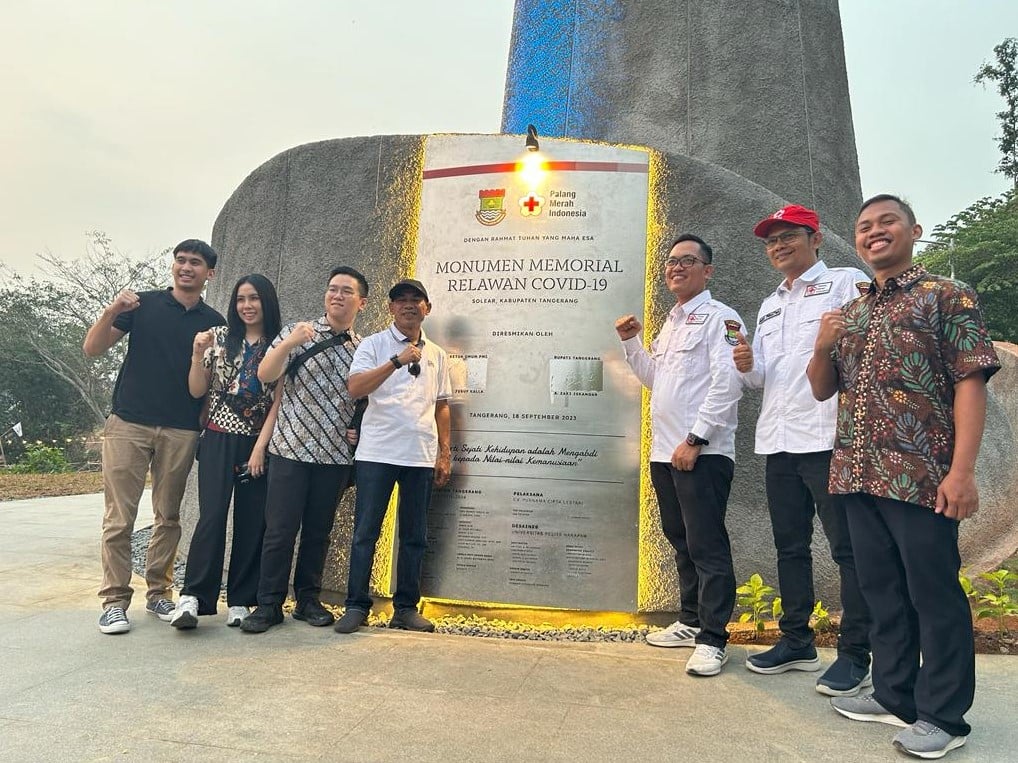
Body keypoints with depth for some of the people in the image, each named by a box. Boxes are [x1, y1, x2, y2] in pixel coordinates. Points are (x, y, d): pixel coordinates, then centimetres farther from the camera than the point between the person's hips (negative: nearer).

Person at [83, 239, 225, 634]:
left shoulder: (214, 323, 9)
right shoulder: (144, 304, 5)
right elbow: (92, 349, 2)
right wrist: (111, 311, -14)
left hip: (181, 431, 2)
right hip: (128, 424, -1)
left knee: (168, 517, 9)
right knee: (119, 517, 0)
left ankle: (159, 592, 20)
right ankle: (115, 600, 9)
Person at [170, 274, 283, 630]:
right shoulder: (220, 337, 5)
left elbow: (279, 401, -1)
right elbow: (197, 391, 6)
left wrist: (261, 447, -8)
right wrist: (198, 354, -10)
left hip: (259, 444, 0)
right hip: (219, 440, 0)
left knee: (252, 522, 2)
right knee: (212, 515, -12)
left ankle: (240, 602, 11)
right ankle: (192, 597, -8)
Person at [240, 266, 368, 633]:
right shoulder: (297, 332, 1)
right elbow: (265, 375, -8)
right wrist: (288, 343, -23)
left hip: (335, 453, 3)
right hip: (291, 447, -2)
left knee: (319, 530, 11)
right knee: (280, 529, 0)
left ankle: (308, 599, 23)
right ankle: (269, 604, 11)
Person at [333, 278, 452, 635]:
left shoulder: (437, 354, 15)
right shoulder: (374, 345, 3)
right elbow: (355, 387, -12)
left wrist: (445, 453, 10)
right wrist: (398, 361, -20)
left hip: (422, 457, 4)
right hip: (377, 454, -3)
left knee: (415, 536, 8)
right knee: (365, 532, 0)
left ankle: (406, 608, 17)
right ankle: (356, 606, 10)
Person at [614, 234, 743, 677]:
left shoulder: (719, 317, -6)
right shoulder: (671, 322, 20)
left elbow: (727, 384, -16)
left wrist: (694, 440, -19)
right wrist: (630, 341, 11)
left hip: (703, 453, -9)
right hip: (665, 452, 9)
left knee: (707, 545, -5)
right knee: (681, 541, 16)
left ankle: (713, 638, 4)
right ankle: (690, 621, 28)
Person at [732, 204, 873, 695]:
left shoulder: (847, 283, 2)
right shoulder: (769, 306, 21)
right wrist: (747, 367, 1)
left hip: (830, 438, -7)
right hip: (778, 442, 7)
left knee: (847, 548, 0)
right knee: (790, 546, 13)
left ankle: (855, 655, 11)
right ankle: (796, 642, 25)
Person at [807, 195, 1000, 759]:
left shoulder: (946, 296, -1)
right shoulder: (848, 315, 15)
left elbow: (970, 382, -9)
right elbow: (821, 390, 18)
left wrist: (962, 469, -18)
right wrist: (822, 347, -3)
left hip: (921, 475, -6)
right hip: (859, 475, 6)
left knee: (934, 595, 3)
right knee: (882, 591, 15)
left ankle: (943, 716, 17)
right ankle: (895, 696, 30)